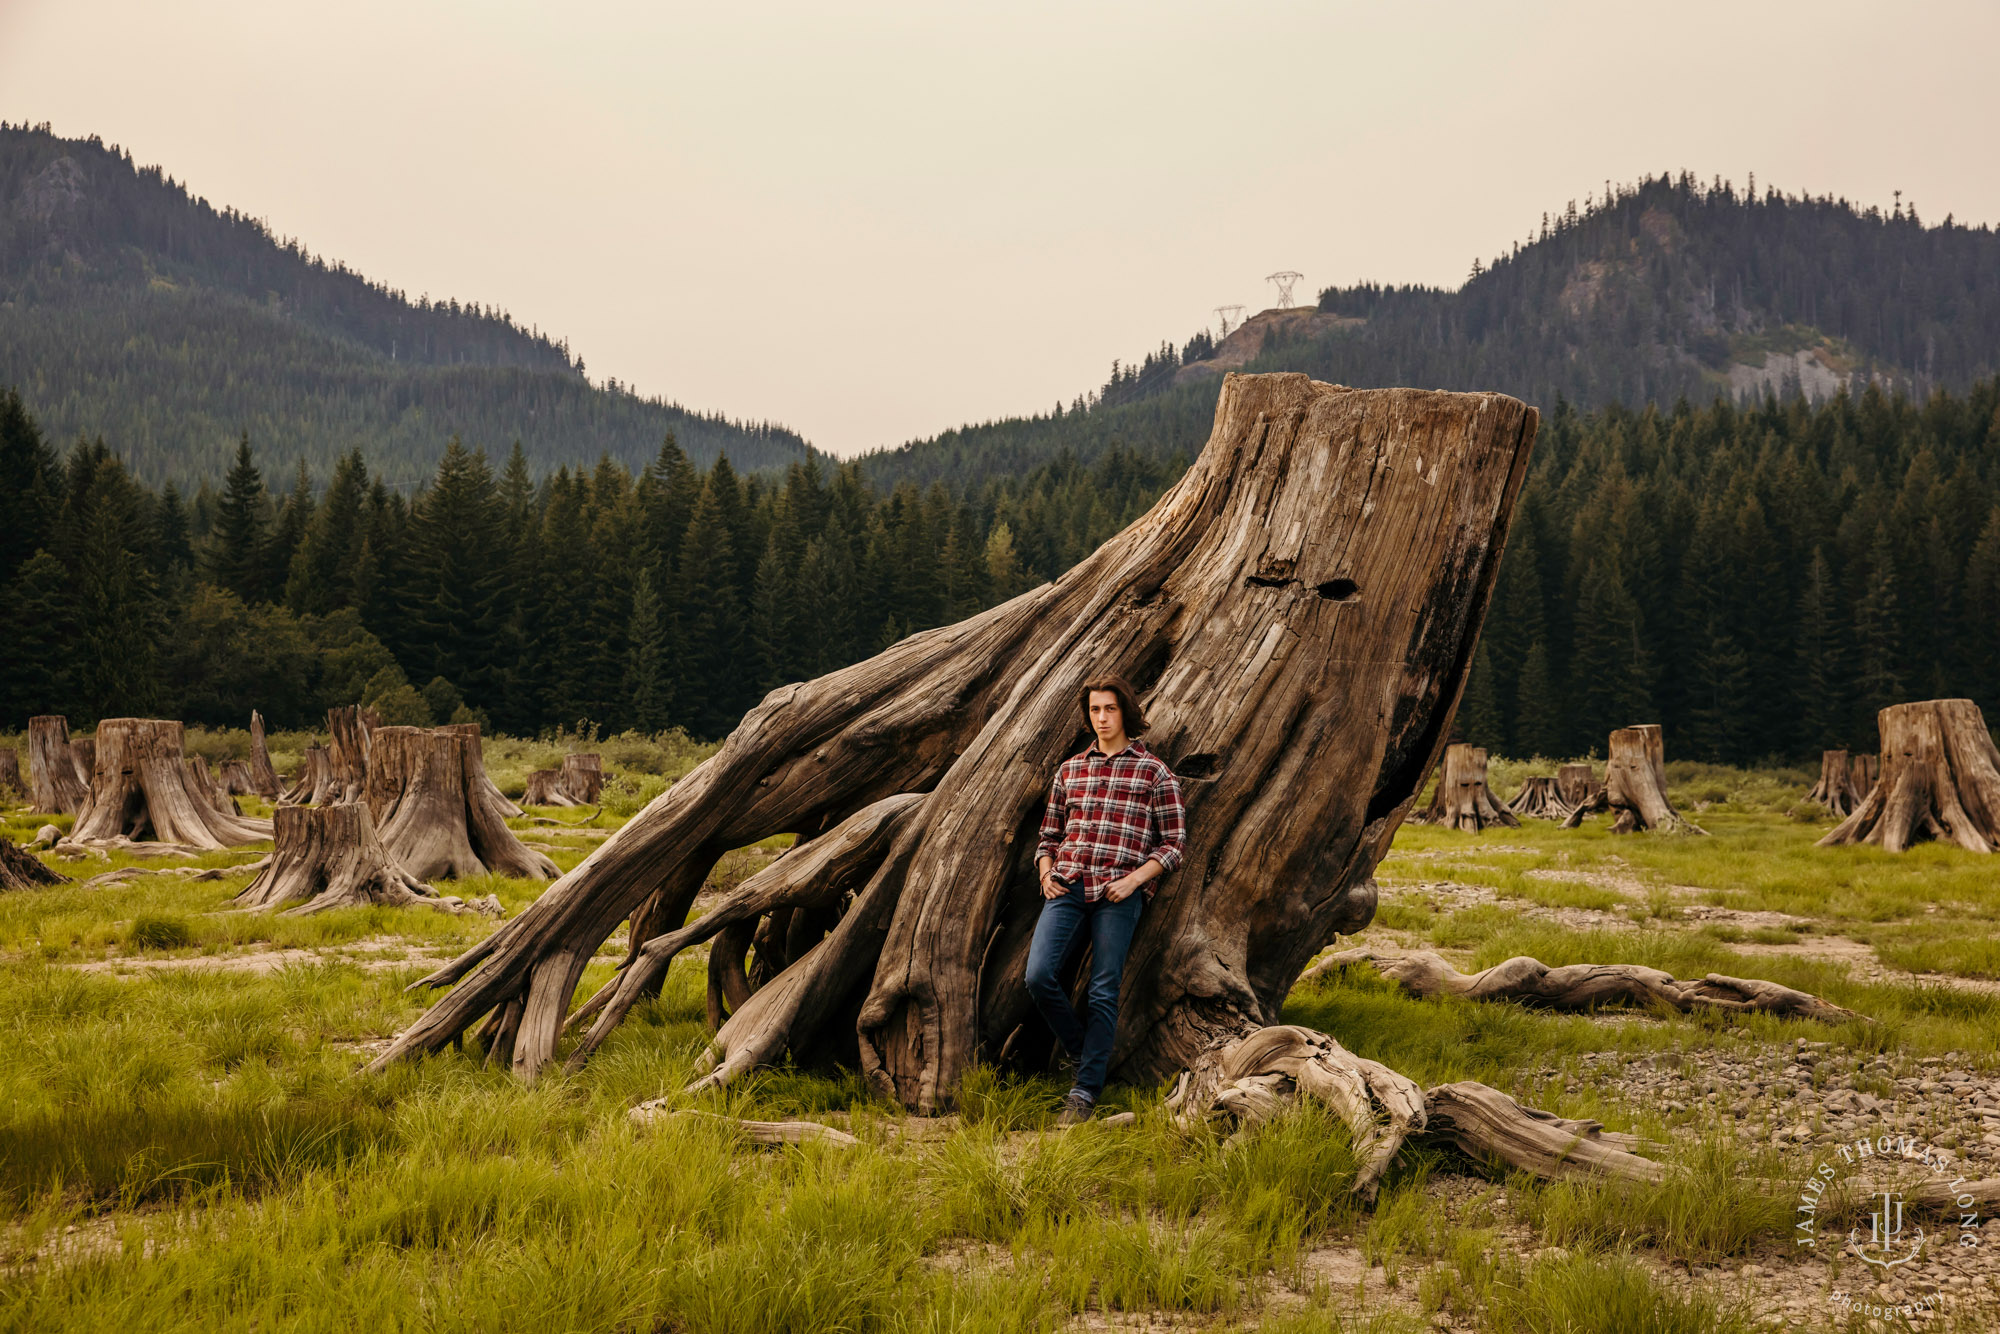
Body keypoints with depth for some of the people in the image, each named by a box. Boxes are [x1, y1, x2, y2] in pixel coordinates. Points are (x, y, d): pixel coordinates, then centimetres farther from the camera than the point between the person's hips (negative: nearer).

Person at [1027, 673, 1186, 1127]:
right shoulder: (1070, 770, 19)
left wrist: (1135, 878, -9)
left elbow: (1173, 843, 5)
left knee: (1103, 991, -6)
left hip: (1119, 892, -3)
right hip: (1068, 886, 3)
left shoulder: (1154, 773, 7)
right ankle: (1083, 1053, 9)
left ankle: (1086, 1089, 2)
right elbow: (1049, 834, 25)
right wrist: (1046, 872, 5)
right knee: (1039, 975, -13)